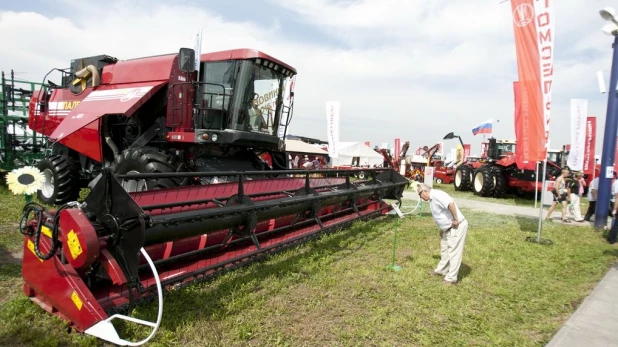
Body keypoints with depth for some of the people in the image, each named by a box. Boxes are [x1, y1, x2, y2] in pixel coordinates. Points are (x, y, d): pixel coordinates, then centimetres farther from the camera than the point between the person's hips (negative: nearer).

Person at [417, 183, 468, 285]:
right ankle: (442, 270, 39)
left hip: (457, 227, -11)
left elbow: (451, 203, -37)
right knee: (444, 250, 23)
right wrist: (442, 229, 19)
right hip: (448, 228, 11)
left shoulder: (436, 195, -21)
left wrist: (455, 219, -27)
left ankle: (451, 278, 6)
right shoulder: (432, 199, 12)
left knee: (453, 252, -2)